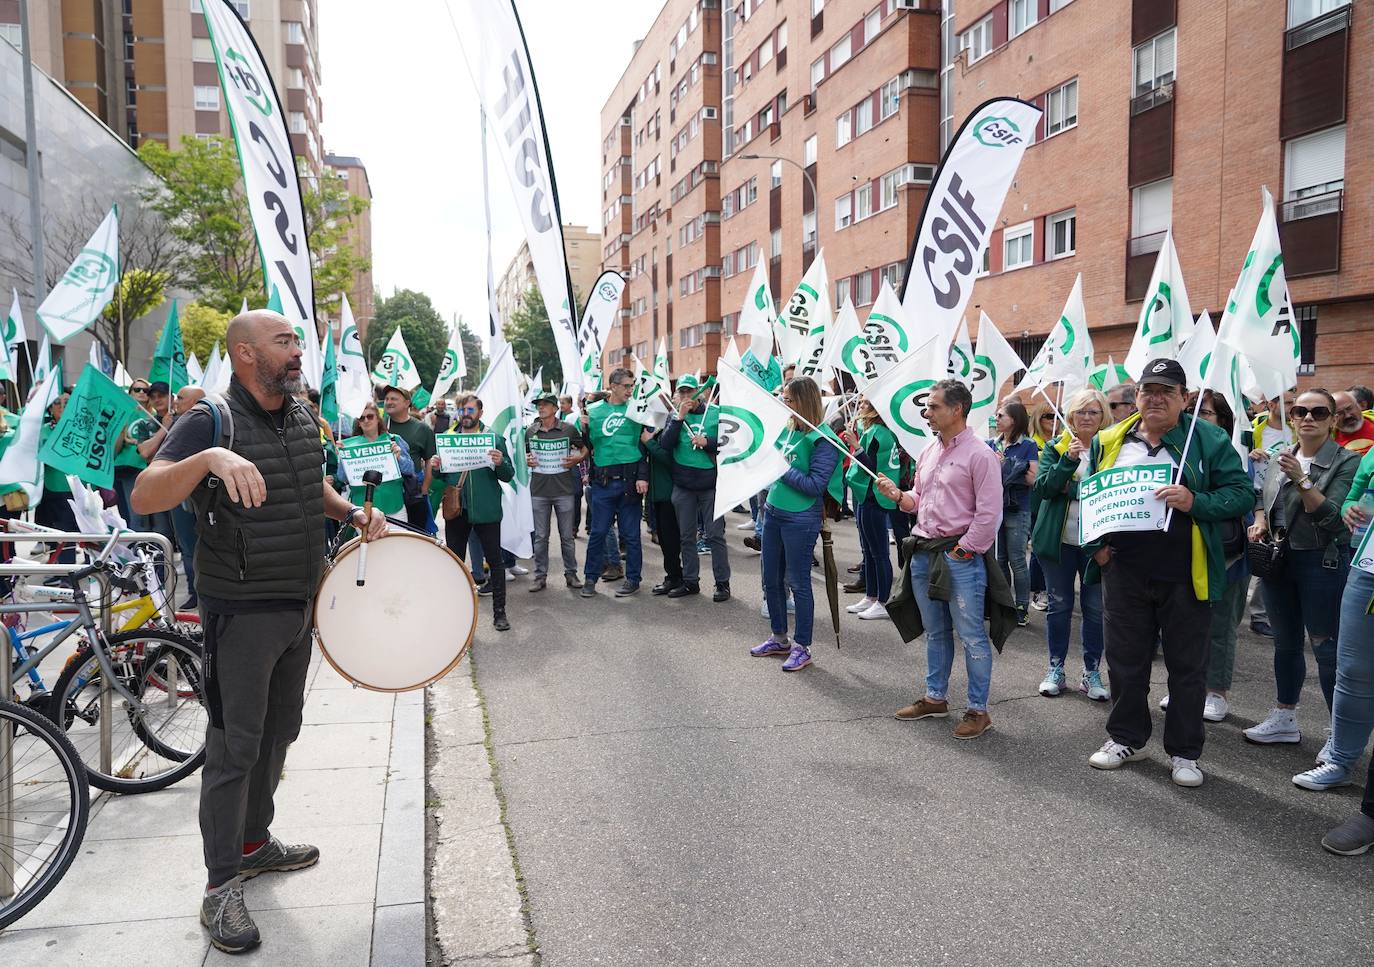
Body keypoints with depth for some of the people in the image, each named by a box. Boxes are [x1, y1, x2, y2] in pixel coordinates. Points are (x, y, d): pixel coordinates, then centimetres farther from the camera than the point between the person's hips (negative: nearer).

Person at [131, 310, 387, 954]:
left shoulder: (303, 421, 7)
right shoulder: (210, 421, -15)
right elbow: (143, 498, -28)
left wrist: (353, 513, 4)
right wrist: (209, 458, -44)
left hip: (299, 606, 8)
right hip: (242, 612, -7)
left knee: (279, 731, 19)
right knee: (234, 745, -1)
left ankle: (255, 843, 37)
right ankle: (221, 887, 12)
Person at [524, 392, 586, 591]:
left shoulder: (569, 429, -2)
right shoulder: (531, 431, 6)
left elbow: (584, 448, 9)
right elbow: (525, 453, 20)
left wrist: (578, 458, -10)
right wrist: (526, 460, -1)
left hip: (564, 490, -2)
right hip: (539, 490, 2)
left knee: (567, 535, 6)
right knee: (540, 536, 6)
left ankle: (571, 573, 18)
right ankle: (540, 575, 15)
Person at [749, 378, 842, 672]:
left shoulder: (822, 439, -15)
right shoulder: (785, 430, 6)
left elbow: (815, 485, -20)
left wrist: (782, 469, -17)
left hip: (800, 518, -8)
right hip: (773, 512, 8)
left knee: (798, 583, 2)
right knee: (771, 579, 15)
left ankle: (802, 647, 16)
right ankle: (779, 639, 31)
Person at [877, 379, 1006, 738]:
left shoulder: (979, 455, -11)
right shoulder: (928, 453, 13)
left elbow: (988, 514, -15)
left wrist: (960, 552, -14)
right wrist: (897, 495, 1)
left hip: (960, 556, -8)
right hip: (923, 553, 8)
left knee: (971, 636, 0)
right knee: (935, 632, 17)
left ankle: (978, 710, 9)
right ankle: (935, 698, 29)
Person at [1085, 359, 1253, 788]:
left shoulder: (1209, 440, -3)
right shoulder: (1108, 442, 6)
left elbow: (1240, 493, -6)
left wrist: (1195, 501, -23)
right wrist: (1096, 545, 3)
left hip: (1184, 576, -2)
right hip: (1124, 572, 3)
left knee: (1187, 665, 8)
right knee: (1125, 660, 13)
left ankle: (1184, 752, 23)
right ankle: (1125, 737, 31)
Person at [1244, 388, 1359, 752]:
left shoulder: (1347, 462, -9)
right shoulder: (1280, 459, 8)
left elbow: (1333, 517, -20)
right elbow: (1264, 502, 21)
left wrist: (1301, 480, -30)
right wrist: (1260, 522, 1)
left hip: (1323, 562, -6)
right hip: (1278, 559, 6)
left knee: (1327, 648, -3)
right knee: (1285, 643, 17)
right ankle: (1284, 720, 30)